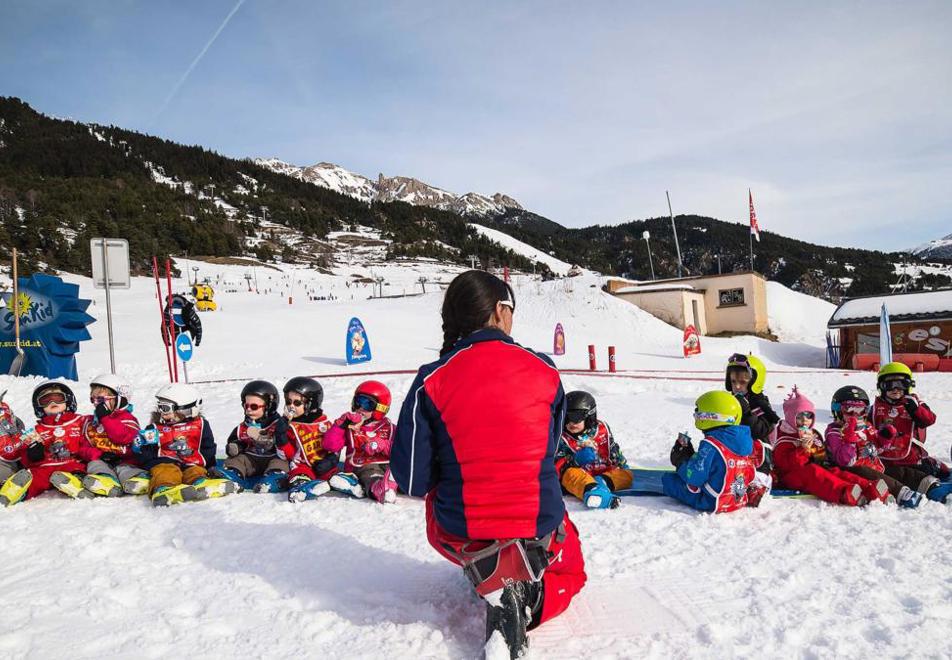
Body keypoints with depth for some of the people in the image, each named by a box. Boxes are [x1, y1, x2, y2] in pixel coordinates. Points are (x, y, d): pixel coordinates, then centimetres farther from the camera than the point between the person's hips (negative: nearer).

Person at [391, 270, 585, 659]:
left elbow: (411, 481, -9)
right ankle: (528, 601, 0)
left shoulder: (433, 380, -12)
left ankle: (488, 578, 11)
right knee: (569, 572, 34)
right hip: (540, 530, 0)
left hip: (461, 535, 0)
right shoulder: (544, 371, -6)